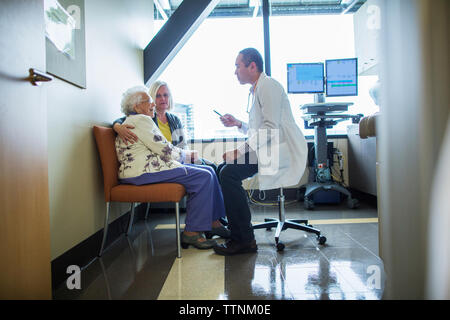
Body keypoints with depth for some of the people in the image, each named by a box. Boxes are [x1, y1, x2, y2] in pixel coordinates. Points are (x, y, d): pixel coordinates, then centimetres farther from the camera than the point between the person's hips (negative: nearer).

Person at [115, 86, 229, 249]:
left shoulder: (133, 120, 26)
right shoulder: (140, 120, -8)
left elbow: (162, 148, 24)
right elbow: (164, 150, -13)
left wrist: (187, 154, 11)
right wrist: (187, 155, 4)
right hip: (143, 173, -11)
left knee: (209, 171, 5)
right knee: (203, 177, -21)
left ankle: (213, 221, 7)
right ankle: (191, 232, -16)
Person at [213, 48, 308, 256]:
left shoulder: (267, 85, -10)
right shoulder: (257, 89, 22)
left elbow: (271, 128, -20)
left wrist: (241, 150, -21)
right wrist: (238, 124, 13)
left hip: (283, 152, -11)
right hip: (267, 150, 11)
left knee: (229, 173, -23)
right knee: (224, 168, 7)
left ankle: (244, 240, -14)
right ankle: (235, 230, 11)